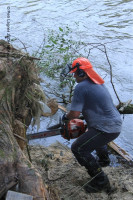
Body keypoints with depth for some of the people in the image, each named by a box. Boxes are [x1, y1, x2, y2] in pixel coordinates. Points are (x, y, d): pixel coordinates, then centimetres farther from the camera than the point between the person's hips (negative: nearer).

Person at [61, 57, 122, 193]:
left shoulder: (81, 87, -14)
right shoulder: (98, 83, 13)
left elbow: (75, 113, -16)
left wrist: (65, 117, 5)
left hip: (107, 129, -10)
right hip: (116, 124, 10)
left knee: (78, 149, -6)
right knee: (94, 135, 38)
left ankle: (101, 182, -3)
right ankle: (104, 159, 57)